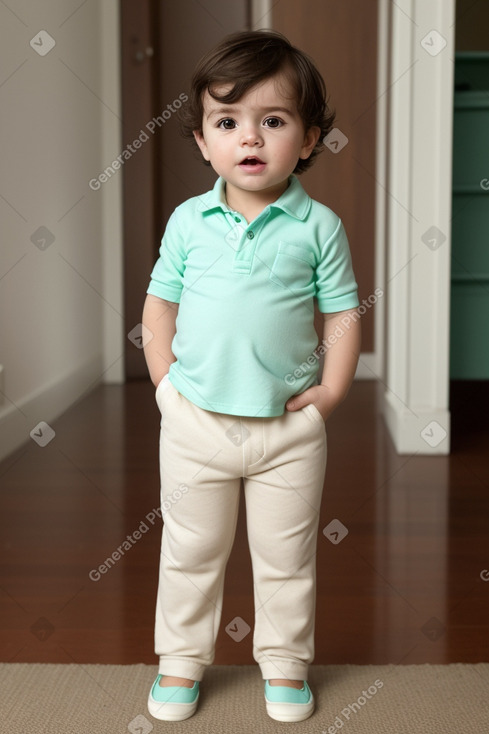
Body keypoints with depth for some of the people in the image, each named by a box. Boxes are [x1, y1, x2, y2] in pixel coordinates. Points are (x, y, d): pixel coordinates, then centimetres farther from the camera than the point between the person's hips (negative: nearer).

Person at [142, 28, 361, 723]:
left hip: (289, 425, -1)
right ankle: (181, 660, 33)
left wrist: (330, 392, -8)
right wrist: (166, 380, -1)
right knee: (190, 551, 15)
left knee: (287, 557, 13)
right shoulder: (189, 221, -1)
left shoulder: (318, 226, -5)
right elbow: (160, 301, 7)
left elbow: (342, 313, -1)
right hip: (196, 421, 1)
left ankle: (285, 664, 32)